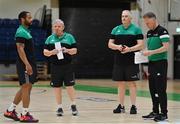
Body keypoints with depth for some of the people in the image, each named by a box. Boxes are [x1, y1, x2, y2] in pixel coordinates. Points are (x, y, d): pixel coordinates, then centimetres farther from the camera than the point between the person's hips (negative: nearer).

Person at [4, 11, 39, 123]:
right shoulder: (21, 32, -13)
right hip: (25, 65, -10)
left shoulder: (26, 31, 18)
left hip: (29, 64, 10)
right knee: (26, 87, -6)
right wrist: (27, 64, -26)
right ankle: (25, 115, -1)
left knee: (25, 88, 13)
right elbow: (20, 49, -21)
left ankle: (10, 111, 18)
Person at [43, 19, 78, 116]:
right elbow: (45, 52, 7)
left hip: (67, 65, -2)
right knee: (57, 87, 3)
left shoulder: (69, 37, 5)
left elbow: (75, 50, 3)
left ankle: (73, 105, 14)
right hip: (55, 66, 2)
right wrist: (51, 52, -14)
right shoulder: (50, 39, 10)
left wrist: (67, 50, -17)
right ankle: (59, 107, 13)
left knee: (69, 86, -3)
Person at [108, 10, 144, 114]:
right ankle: (121, 106, 14)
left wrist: (130, 49, -20)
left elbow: (141, 45, -5)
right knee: (120, 83, 7)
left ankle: (133, 106, 2)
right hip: (119, 61, 4)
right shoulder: (116, 29, 12)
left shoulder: (136, 29, 1)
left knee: (132, 83, -3)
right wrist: (117, 47, -11)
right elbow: (110, 44, 10)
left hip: (131, 61, -4)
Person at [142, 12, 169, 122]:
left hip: (160, 63, -8)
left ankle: (164, 113, -2)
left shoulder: (162, 31, -10)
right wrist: (146, 53, 7)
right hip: (151, 63, 8)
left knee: (161, 89, -7)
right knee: (152, 89, 10)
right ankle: (155, 112, 18)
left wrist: (151, 52, -22)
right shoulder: (149, 33, 15)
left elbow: (166, 47, -18)